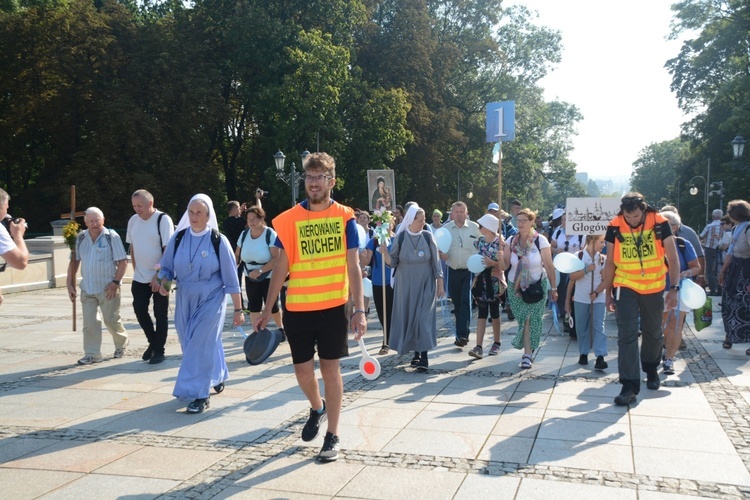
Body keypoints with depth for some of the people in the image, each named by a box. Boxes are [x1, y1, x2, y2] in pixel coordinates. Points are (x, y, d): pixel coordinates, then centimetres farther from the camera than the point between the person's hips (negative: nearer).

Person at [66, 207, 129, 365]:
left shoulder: (112, 237, -9)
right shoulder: (80, 238, 5)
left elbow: (122, 262, -9)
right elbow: (74, 261, 11)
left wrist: (115, 282, -16)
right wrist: (70, 284, 6)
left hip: (108, 288, -4)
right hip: (87, 288, 4)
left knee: (111, 320, 6)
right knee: (89, 322, 2)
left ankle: (121, 344, 32)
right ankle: (92, 354, 9)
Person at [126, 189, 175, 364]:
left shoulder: (163, 220, -13)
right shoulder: (133, 220, 5)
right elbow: (132, 247, 14)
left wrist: (159, 276, -18)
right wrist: (135, 269, 8)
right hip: (140, 278, 5)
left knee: (160, 314, 3)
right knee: (139, 310, 7)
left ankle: (159, 350, 16)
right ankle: (153, 342, 29)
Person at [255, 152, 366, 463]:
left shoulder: (345, 218, -2)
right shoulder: (289, 219, -1)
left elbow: (353, 267, -3)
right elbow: (281, 268, 3)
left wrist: (359, 310, -9)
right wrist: (267, 309, 1)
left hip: (333, 307, -1)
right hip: (298, 309, 2)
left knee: (330, 368, 5)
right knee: (303, 369, 10)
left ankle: (332, 436, 17)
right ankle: (317, 409, 42)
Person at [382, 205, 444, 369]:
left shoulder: (428, 237, -5)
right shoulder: (400, 238, -4)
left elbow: (436, 262, 0)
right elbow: (392, 263, -3)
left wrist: (440, 284, -1)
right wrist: (385, 253, -23)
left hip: (425, 285, -1)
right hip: (405, 286, 1)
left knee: (423, 318, -6)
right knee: (408, 317, 5)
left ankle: (424, 355, -3)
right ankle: (416, 352, 16)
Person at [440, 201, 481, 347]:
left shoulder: (475, 228, -1)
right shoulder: (445, 229, 5)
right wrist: (441, 254, -13)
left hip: (470, 271, -3)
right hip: (453, 271, 3)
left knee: (466, 302, -9)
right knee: (457, 303, 10)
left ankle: (462, 334, -7)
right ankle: (462, 333, 24)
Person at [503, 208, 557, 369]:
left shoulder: (540, 240, -9)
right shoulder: (511, 241, 0)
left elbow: (549, 266, -6)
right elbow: (505, 265, -3)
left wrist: (553, 288, -4)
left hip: (537, 285, -3)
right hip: (515, 286, 3)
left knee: (531, 319, -6)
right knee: (523, 319, 4)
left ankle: (527, 354, 2)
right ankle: (528, 352, 18)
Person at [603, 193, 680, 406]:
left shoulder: (659, 224, -12)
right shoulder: (615, 227, -10)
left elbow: (672, 258, -6)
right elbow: (610, 262, 0)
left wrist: (674, 288, -11)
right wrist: (608, 292, 3)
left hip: (654, 288, 1)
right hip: (625, 287, -1)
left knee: (653, 333, 16)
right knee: (627, 335, -7)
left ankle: (651, 369, 43)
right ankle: (629, 386, -5)